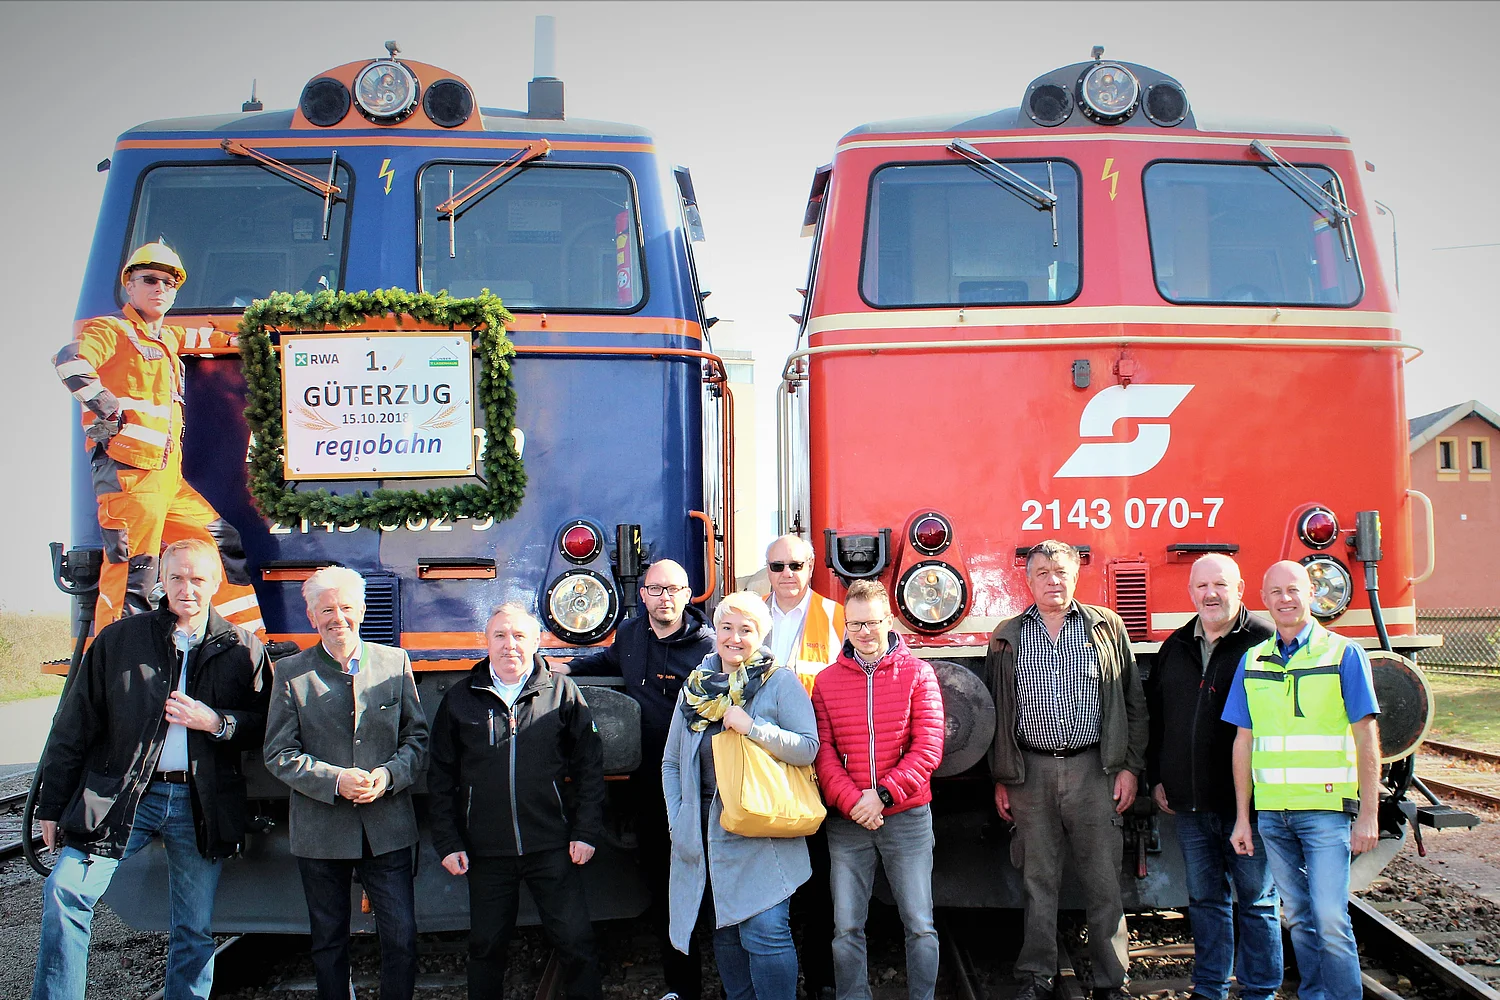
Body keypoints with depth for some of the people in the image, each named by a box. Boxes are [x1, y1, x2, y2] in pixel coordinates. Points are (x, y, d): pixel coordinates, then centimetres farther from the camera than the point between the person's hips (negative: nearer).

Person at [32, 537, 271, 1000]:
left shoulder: (243, 649, 5)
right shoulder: (116, 641, 4)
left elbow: (266, 723, 5)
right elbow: (72, 730, 4)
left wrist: (217, 723, -14)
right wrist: (51, 806, 2)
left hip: (201, 803, 0)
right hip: (120, 794, 0)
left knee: (195, 931, 7)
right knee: (65, 892, -15)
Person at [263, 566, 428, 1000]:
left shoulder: (395, 662, 4)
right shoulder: (291, 672, 0)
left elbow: (417, 737, 4)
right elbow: (279, 754, -3)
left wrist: (389, 775, -14)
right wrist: (335, 780, -17)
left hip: (388, 829, 0)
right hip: (320, 832, 0)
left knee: (401, 938, 0)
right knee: (328, 941, 13)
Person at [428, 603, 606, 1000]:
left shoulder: (561, 692, 1)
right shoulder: (460, 700, 5)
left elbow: (589, 766, 3)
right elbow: (441, 777, 7)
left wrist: (586, 832, -3)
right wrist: (447, 843, 2)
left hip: (552, 848, -1)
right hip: (486, 852, 1)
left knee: (576, 942, 2)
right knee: (486, 948, 12)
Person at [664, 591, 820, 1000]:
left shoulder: (781, 682, -3)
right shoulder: (695, 687, 10)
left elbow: (808, 748, -11)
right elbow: (671, 762, 14)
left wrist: (752, 727, -20)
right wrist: (678, 819, 4)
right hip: (706, 833, 5)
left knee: (764, 930, -10)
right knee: (725, 931, 14)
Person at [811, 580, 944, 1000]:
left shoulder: (917, 674, -1)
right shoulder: (826, 681, 4)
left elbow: (928, 749, -7)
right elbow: (823, 754, -2)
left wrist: (883, 794, -15)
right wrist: (851, 802, -16)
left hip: (907, 817, -1)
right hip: (847, 822, 2)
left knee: (919, 925, 4)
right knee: (846, 928, 6)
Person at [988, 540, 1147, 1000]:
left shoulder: (1107, 627, 5)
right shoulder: (1006, 638, 8)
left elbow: (1133, 702, 6)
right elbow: (995, 712, 11)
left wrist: (1130, 767, 0)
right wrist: (1000, 778, 8)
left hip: (1093, 769, -1)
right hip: (1031, 772, 1)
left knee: (1103, 881, 3)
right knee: (1038, 880, 8)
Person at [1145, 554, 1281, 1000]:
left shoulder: (1264, 642, -5)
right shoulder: (1175, 647, 12)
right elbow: (1153, 715, 18)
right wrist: (1156, 778, 12)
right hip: (1190, 803, 5)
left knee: (1256, 898, 5)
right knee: (1205, 898, 13)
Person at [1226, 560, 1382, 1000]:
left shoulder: (1343, 653, -1)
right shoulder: (1252, 661, 9)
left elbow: (1366, 737, -2)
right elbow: (1244, 742, 11)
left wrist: (1368, 814, -7)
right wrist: (1242, 817, 8)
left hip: (1326, 808, -4)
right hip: (1272, 812, 4)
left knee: (1329, 919, -8)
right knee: (1298, 917, 10)